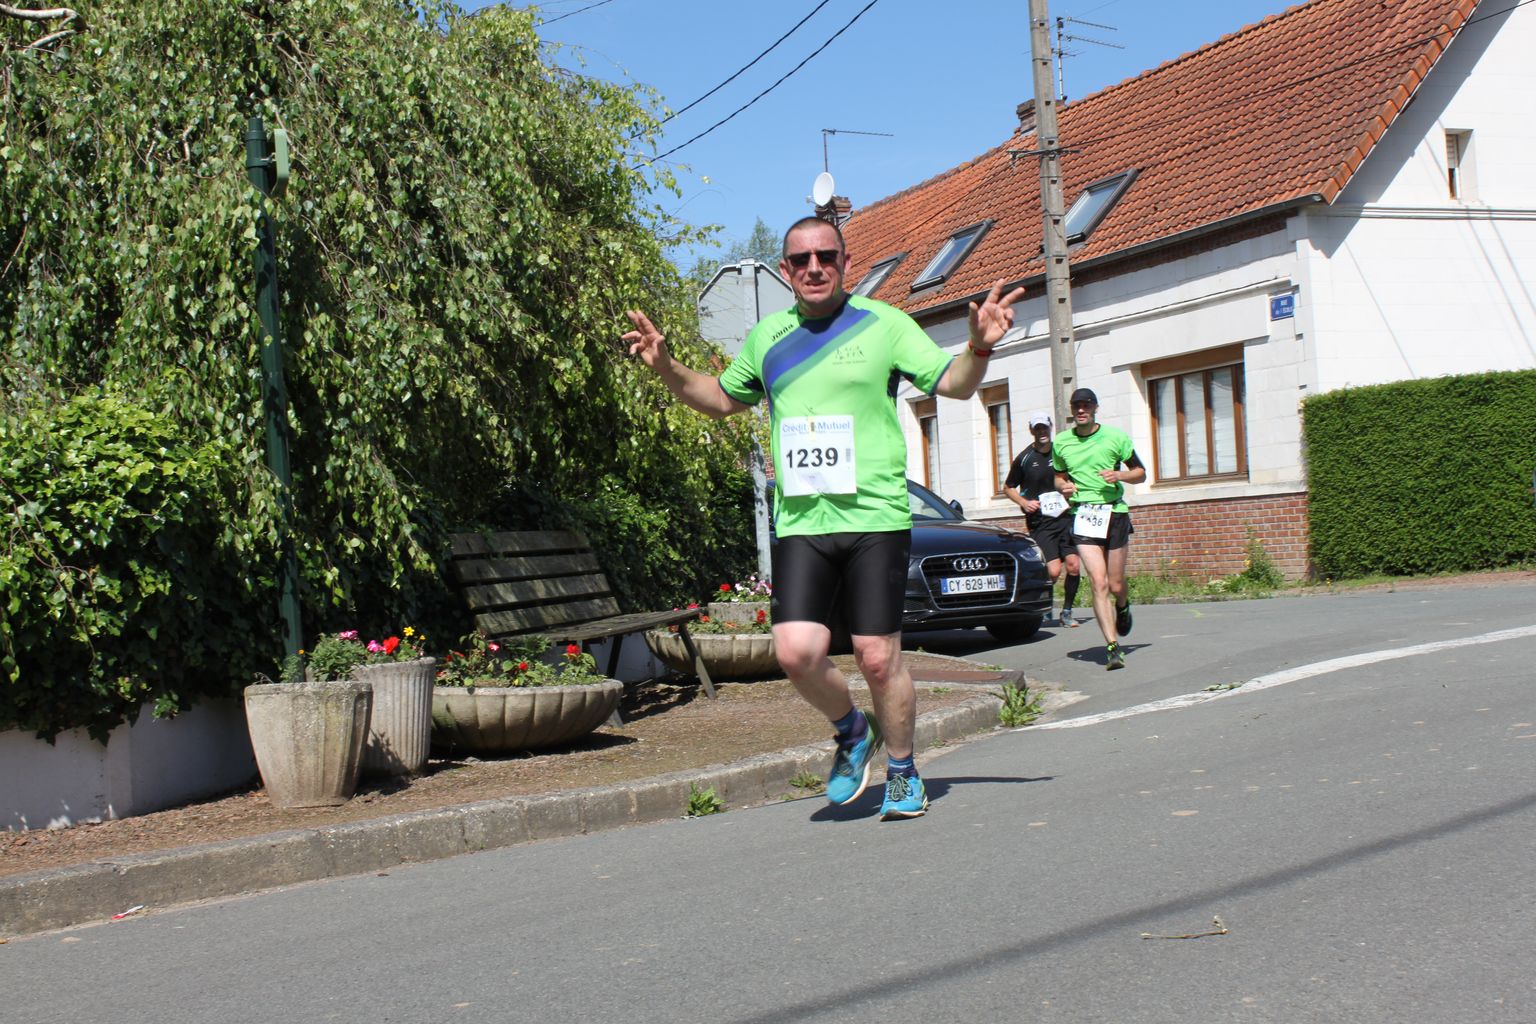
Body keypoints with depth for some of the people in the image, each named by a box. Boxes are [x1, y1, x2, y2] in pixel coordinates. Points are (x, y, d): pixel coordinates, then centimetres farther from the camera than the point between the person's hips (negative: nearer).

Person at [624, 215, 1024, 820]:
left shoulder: (882, 323, 4)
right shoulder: (767, 337, 13)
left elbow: (954, 384, 5)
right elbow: (723, 399, 28)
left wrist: (979, 347, -15)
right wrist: (667, 370, 12)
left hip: (875, 516, -3)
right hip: (800, 522, 3)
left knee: (878, 657, -2)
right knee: (796, 652, -11)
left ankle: (903, 775, 22)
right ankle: (852, 732, 20)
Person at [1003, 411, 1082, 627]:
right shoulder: (1024, 458, -1)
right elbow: (1008, 487, 9)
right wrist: (1024, 502, -7)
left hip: (1065, 518, 3)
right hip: (1039, 522, -3)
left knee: (1074, 565, -8)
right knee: (1053, 571, -14)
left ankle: (1067, 612, 11)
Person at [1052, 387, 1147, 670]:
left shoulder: (1116, 437, 3)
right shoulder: (1061, 442, 9)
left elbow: (1140, 472, 10)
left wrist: (1120, 475, -10)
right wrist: (1063, 486, 0)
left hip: (1115, 512, 0)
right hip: (1082, 516, 1)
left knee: (1116, 585, 4)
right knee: (1099, 583, -12)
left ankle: (1123, 607, 42)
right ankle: (1112, 647, -12)